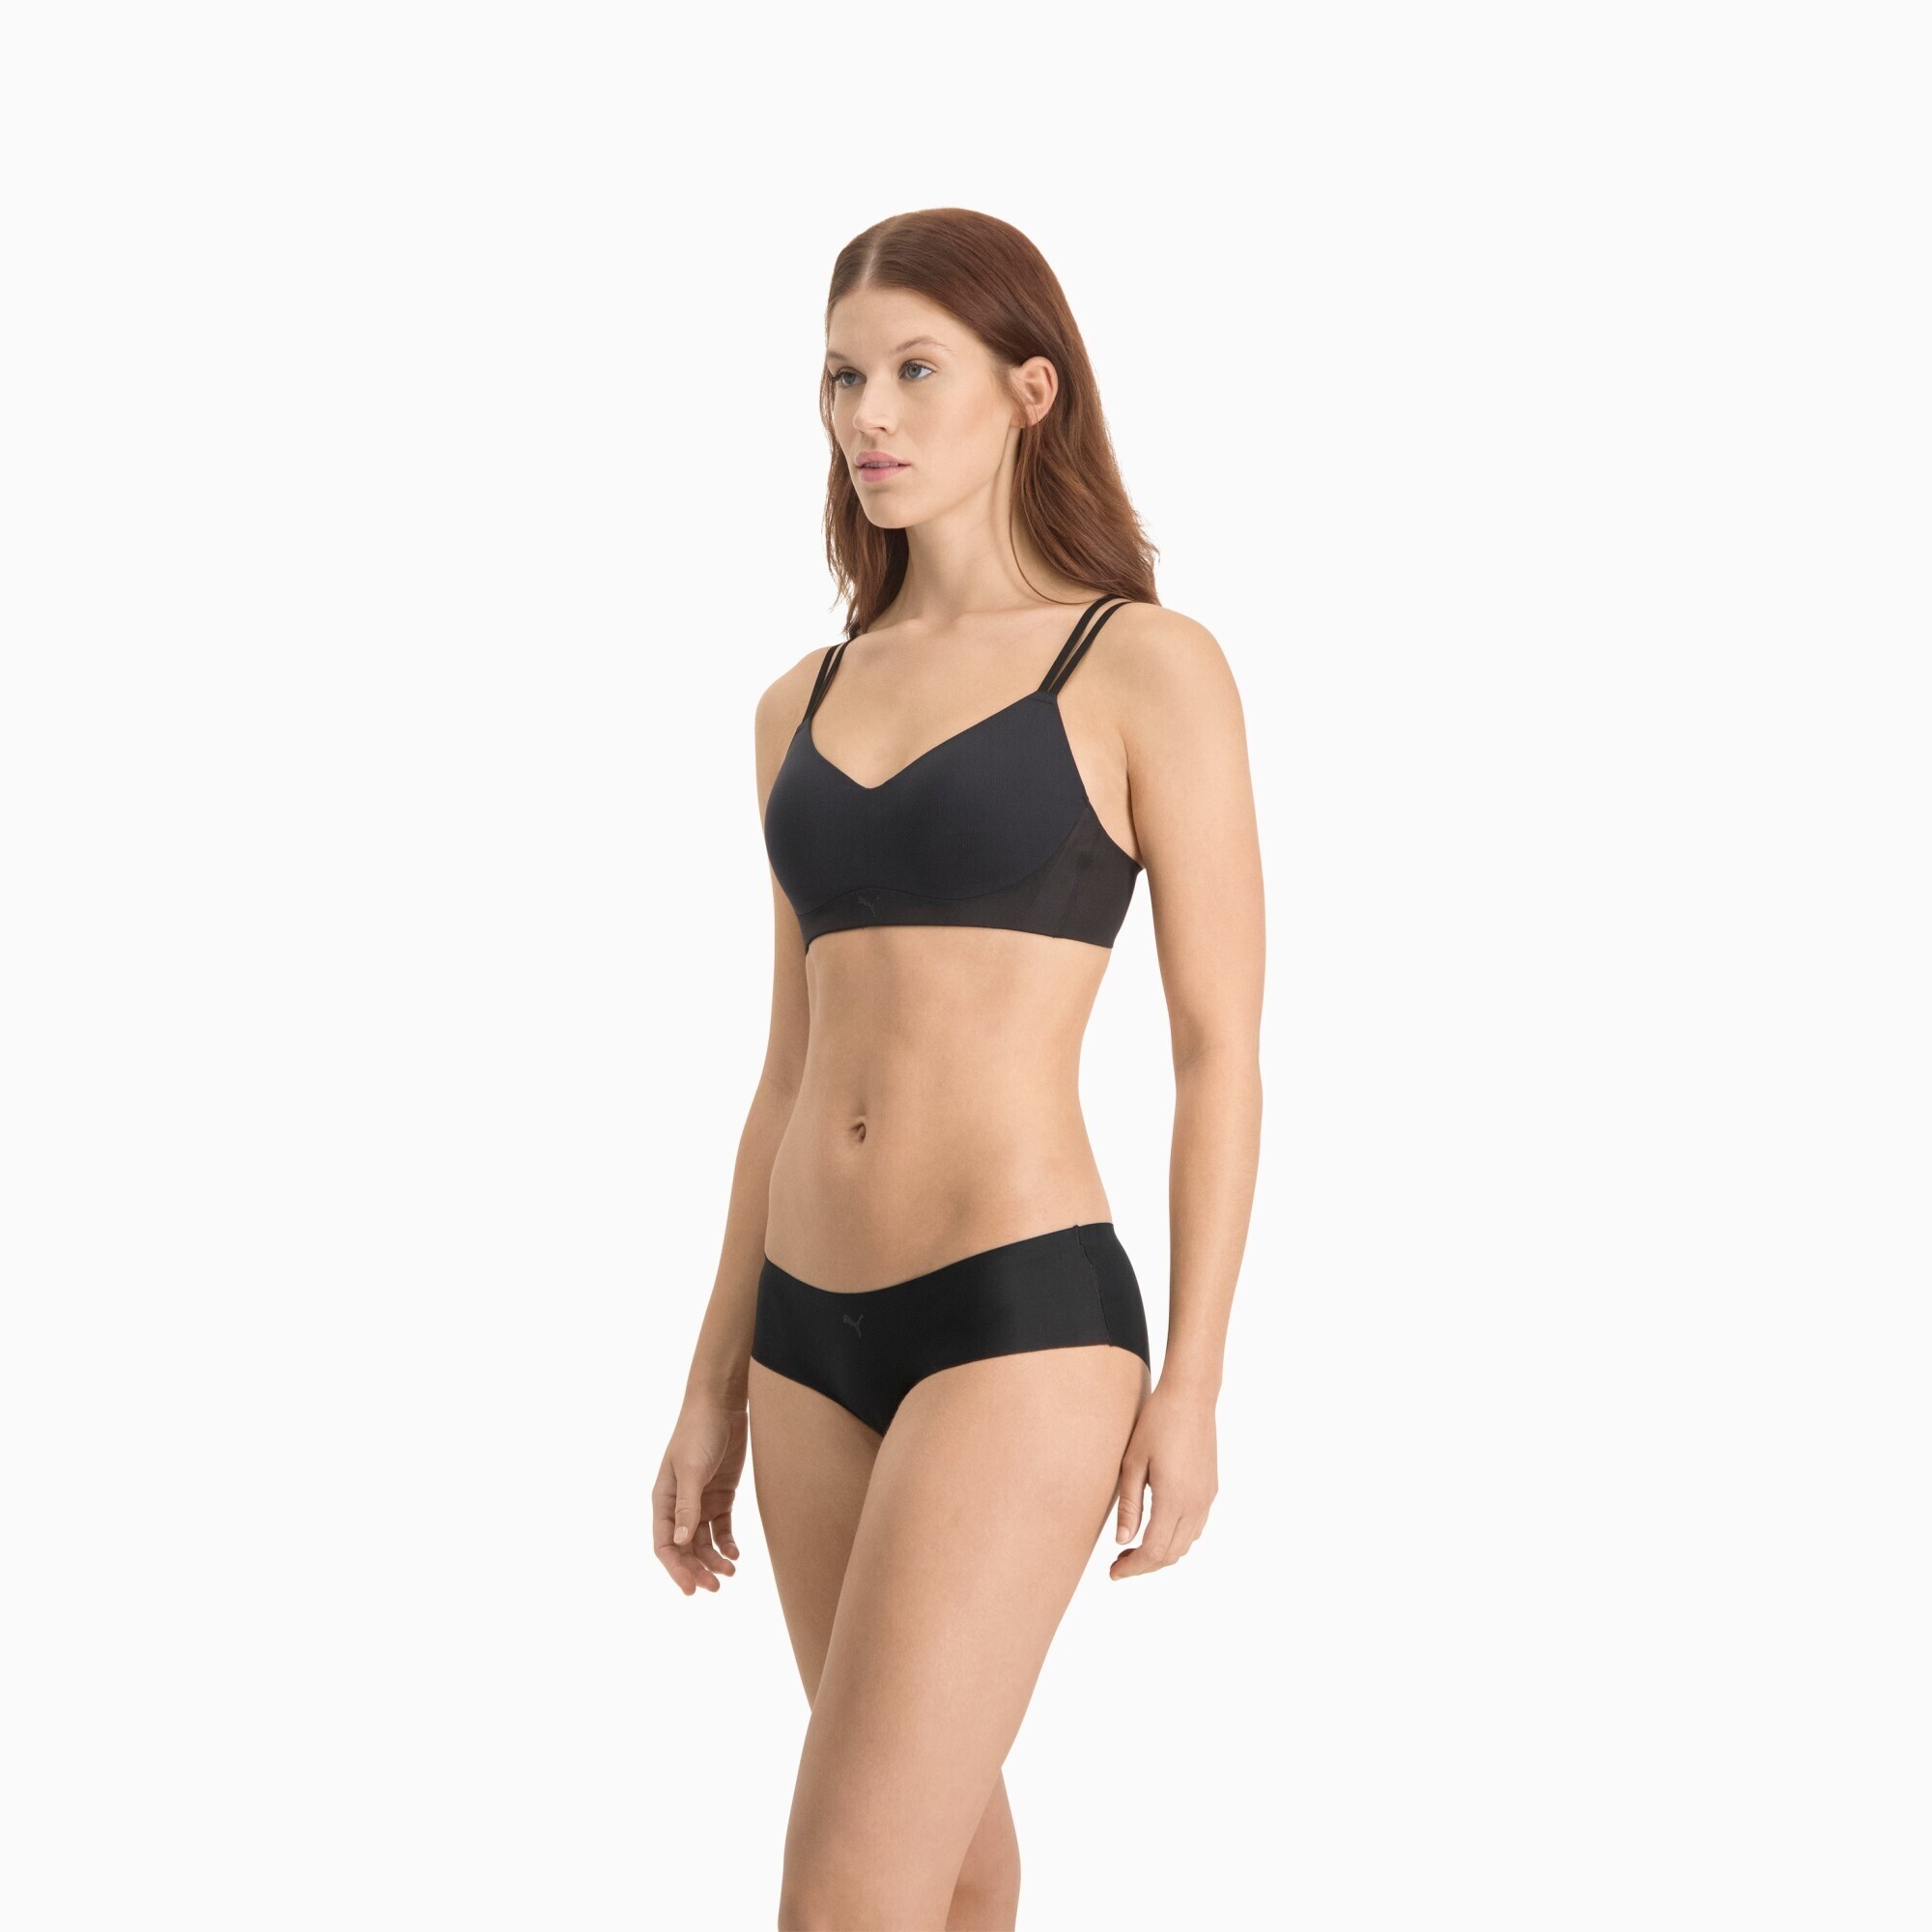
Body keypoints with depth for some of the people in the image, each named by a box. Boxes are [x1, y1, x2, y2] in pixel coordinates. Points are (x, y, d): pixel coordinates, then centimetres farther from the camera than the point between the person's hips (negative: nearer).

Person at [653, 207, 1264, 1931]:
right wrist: (718, 1382, 14)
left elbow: (1223, 1046, -5)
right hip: (819, 1333, 7)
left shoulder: (1150, 667, -5)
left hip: (1024, 1320, -7)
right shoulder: (806, 704, 12)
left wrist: (1192, 1384, -9)